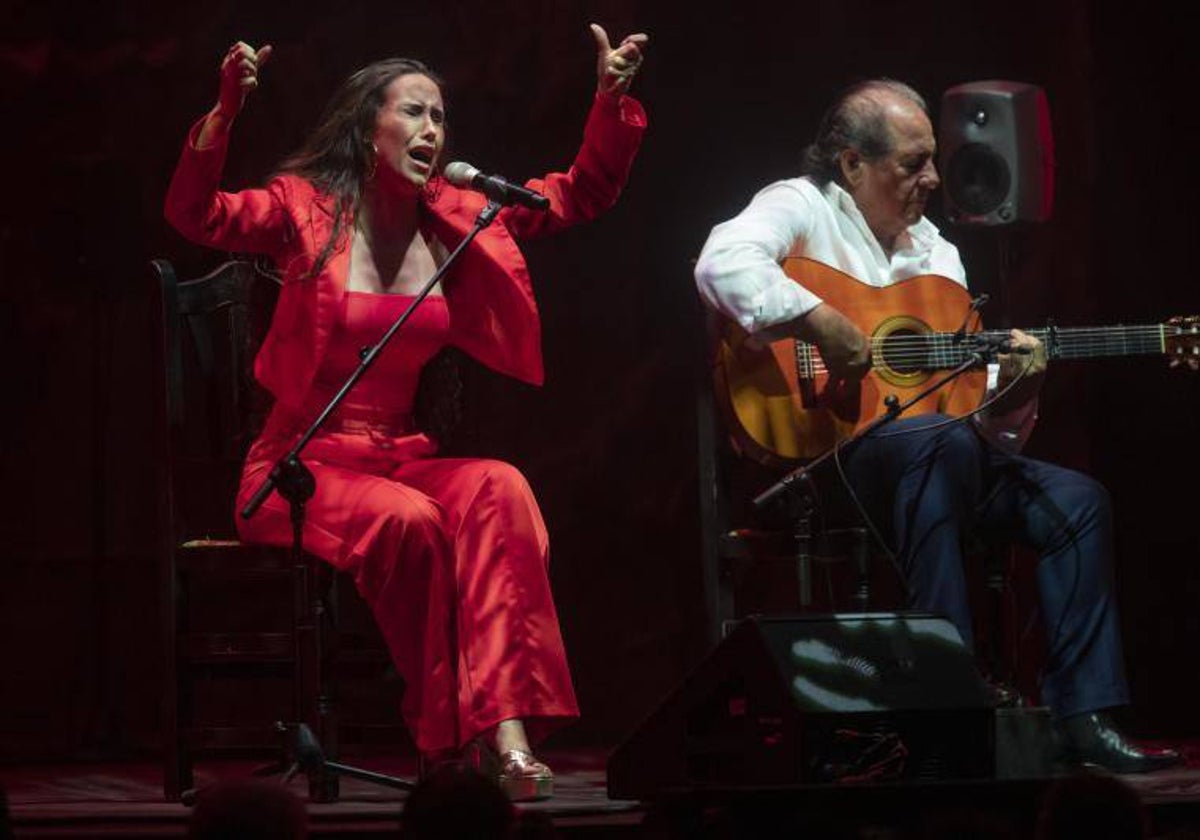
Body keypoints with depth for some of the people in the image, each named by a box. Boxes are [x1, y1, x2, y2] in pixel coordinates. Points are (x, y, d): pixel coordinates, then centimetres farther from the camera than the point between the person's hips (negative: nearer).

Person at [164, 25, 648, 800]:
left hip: (403, 457, 4)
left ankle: (505, 732, -39)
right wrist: (227, 110, -35)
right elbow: (196, 215, -20)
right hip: (304, 466, -4)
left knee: (497, 489, -29)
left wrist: (612, 100, 1)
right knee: (409, 521, -35)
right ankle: (453, 743, -24)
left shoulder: (458, 219, 9)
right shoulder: (308, 209, -4)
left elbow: (581, 196, 15)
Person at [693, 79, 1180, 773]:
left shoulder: (933, 250, 20)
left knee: (1077, 500, -3)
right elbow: (723, 264, -26)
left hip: (941, 451, 8)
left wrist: (1012, 386, -5)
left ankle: (1084, 713, -4)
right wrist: (821, 322, -29)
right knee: (943, 443, -37)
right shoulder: (803, 208, -2)